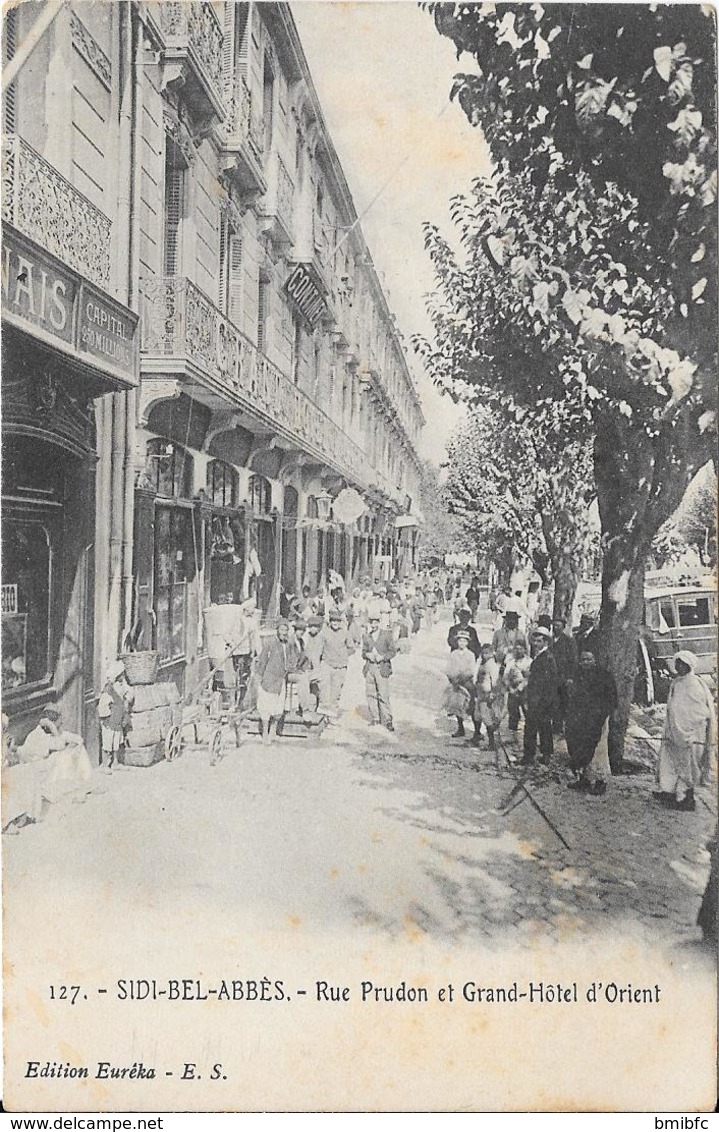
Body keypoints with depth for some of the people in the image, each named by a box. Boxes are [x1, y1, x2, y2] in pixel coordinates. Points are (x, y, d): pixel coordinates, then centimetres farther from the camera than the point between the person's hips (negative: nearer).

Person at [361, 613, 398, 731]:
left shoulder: (387, 634, 1)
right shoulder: (366, 636, 11)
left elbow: (393, 650, 0)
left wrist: (383, 657, -15)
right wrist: (367, 655, -6)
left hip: (382, 667, -4)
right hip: (369, 667, 4)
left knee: (384, 695, -8)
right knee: (370, 694, 5)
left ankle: (387, 720, -1)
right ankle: (375, 719, 16)